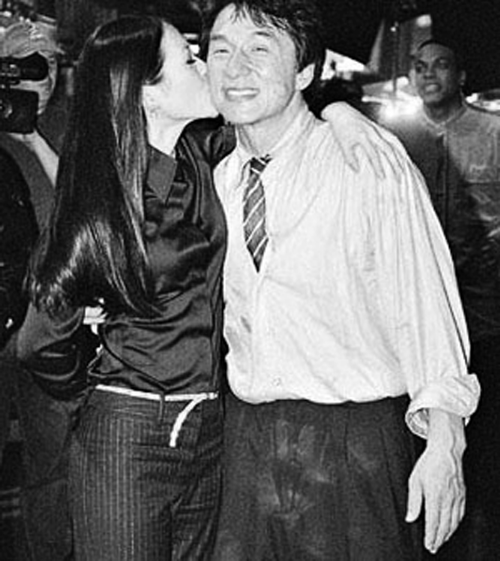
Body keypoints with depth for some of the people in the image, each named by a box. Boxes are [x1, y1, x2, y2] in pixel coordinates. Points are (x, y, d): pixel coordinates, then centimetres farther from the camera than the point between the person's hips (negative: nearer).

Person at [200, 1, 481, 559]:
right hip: (244, 437, 5)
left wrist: (443, 443, -14)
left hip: (356, 436, -4)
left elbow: (425, 300, -11)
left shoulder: (370, 157, -11)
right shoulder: (217, 179, 5)